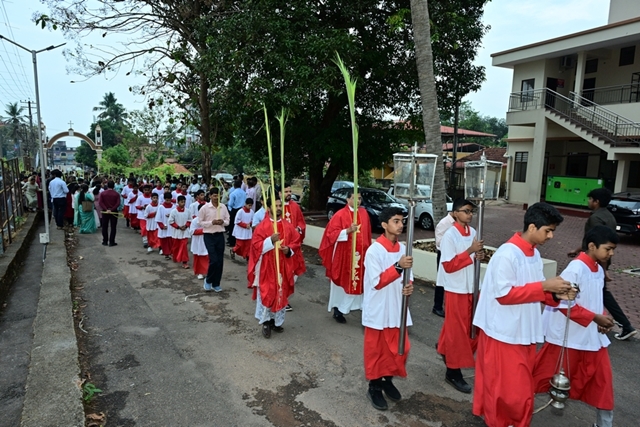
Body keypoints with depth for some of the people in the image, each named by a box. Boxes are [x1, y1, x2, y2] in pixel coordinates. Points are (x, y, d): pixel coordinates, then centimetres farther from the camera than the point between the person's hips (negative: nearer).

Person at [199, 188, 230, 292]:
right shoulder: (204, 208, -7)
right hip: (209, 236, -4)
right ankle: (208, 280, 17)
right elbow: (200, 222, -4)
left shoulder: (223, 207, 3)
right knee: (213, 260, -10)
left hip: (220, 235, 4)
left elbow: (227, 221, 9)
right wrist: (212, 222, -18)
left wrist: (223, 222, -13)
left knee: (220, 261, 6)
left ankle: (216, 284, 21)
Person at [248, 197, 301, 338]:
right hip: (266, 267, -4)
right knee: (266, 294, 1)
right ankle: (266, 322, 16)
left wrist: (289, 249, -11)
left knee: (281, 294, 11)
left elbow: (296, 242, 9)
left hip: (283, 267, 4)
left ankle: (277, 321, 26)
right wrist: (270, 240, -25)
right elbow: (256, 245, -11)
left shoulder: (288, 226, 4)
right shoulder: (262, 226, -7)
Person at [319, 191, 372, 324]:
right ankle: (337, 310, 15)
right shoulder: (340, 215, -11)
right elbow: (331, 234, -15)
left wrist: (368, 250, 14)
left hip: (360, 255, 5)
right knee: (342, 282, 3)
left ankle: (356, 305, 27)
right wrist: (348, 230, -27)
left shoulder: (364, 213, 6)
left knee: (358, 281, 11)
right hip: (343, 255, -5)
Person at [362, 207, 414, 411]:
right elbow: (377, 282, -22)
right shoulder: (374, 250, -19)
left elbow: (407, 273, 10)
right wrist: (398, 266, -32)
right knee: (376, 350, 9)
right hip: (378, 311, -6)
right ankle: (374, 388, 28)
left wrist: (409, 285, -12)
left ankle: (388, 380, 39)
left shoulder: (402, 248, 2)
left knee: (399, 348, 16)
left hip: (397, 309, 6)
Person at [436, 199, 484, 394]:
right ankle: (453, 372, 17)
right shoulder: (450, 235, -18)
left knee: (469, 327, 19)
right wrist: (470, 251, -25)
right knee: (456, 329, 2)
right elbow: (449, 265, -21)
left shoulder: (472, 232, 5)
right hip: (456, 288, -7)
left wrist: (478, 256, -5)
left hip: (471, 287, 8)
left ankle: (445, 348, 42)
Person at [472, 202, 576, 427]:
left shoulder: (534, 254, 5)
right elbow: (504, 294, -25)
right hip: (504, 332, -9)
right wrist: (544, 286, -24)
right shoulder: (507, 254, -22)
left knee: (521, 384, 21)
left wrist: (555, 295, -7)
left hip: (524, 330, 9)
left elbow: (532, 291, 12)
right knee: (507, 387, 5)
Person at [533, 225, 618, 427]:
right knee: (548, 375, 6)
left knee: (602, 377, 14)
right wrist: (595, 317, -20)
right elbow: (563, 303, -25)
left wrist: (603, 316, -3)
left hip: (592, 335, 8)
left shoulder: (598, 270, 5)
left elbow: (594, 300, 14)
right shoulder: (576, 269, -22)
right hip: (568, 335, -8)